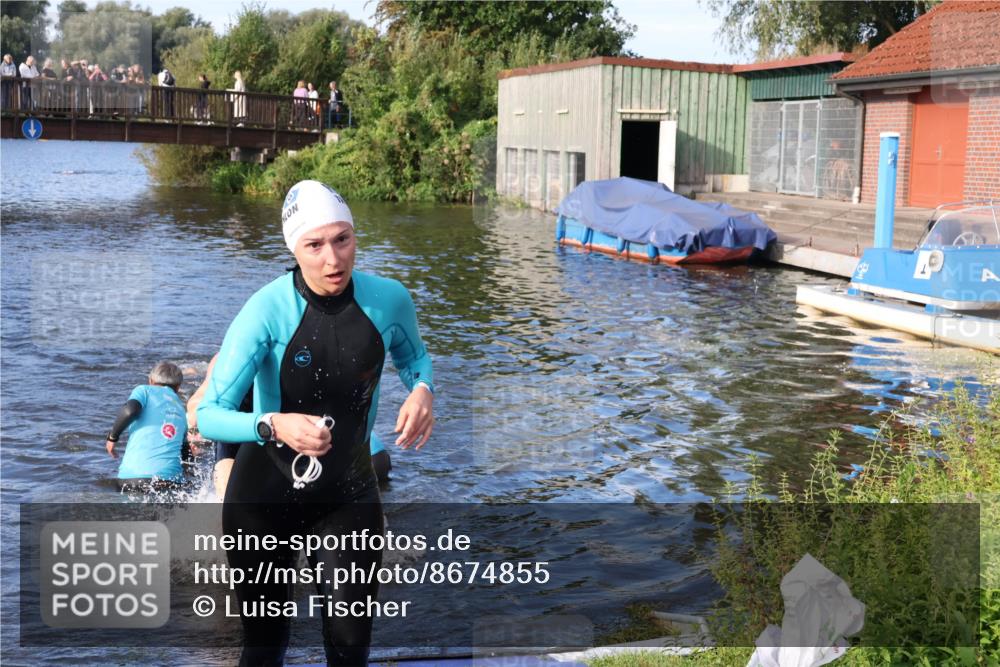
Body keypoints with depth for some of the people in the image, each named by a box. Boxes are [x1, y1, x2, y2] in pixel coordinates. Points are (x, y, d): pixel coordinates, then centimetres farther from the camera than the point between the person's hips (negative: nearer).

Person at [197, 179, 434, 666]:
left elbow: (413, 356, 12)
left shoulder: (388, 299, -11)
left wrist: (422, 388, -11)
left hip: (349, 493, 2)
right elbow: (209, 415, -25)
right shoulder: (269, 309, -23)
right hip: (267, 492, -2)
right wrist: (273, 425, -44)